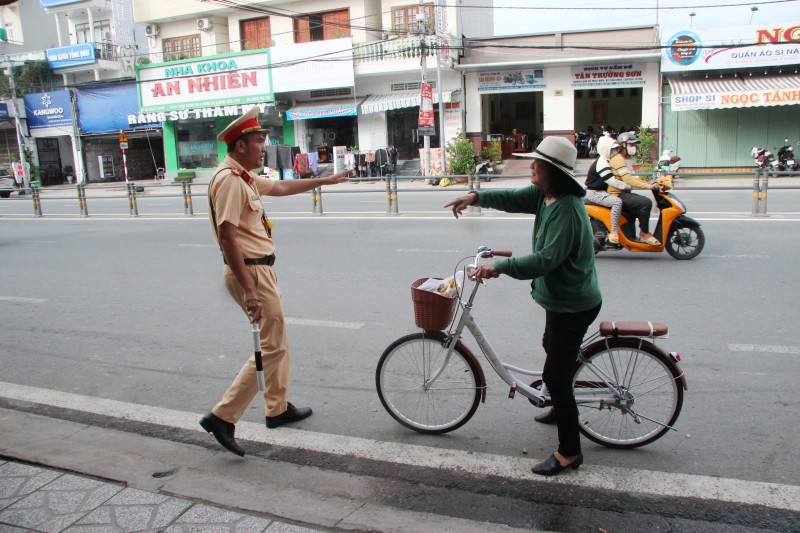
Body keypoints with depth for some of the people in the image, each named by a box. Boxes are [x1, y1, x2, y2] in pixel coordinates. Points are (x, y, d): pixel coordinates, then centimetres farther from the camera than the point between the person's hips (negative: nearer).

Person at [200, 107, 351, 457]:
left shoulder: (244, 177, 13)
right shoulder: (229, 179, -18)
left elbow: (281, 188, 29)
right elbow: (227, 237, -25)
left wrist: (325, 181, 32)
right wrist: (249, 291, -27)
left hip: (261, 269, 11)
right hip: (249, 271, -11)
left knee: (275, 341, 19)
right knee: (271, 347, -5)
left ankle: (278, 408, 33)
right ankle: (222, 417, 0)